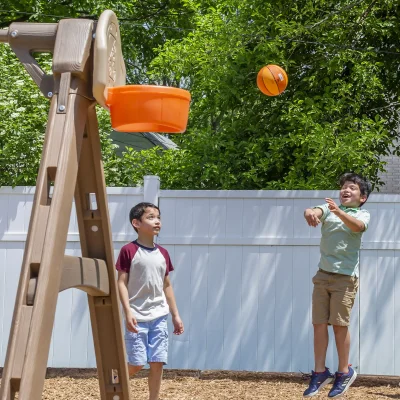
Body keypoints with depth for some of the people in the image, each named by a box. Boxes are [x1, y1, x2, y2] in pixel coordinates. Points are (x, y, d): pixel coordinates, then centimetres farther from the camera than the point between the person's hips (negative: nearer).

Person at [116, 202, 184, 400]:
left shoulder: (163, 254, 9)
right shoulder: (129, 251, -7)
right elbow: (122, 283, -8)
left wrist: (175, 315, 14)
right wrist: (128, 312, -17)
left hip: (159, 316, 5)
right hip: (137, 317, -5)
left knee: (157, 363, 2)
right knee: (137, 363, -5)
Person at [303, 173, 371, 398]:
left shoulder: (362, 214, 3)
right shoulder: (329, 208, 11)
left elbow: (358, 226, -21)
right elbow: (315, 212, -12)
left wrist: (338, 212, -40)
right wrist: (311, 212, -38)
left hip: (346, 276, -3)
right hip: (323, 274, 3)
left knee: (340, 325, -2)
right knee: (319, 323, 3)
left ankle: (344, 372, 13)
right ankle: (320, 373, 12)